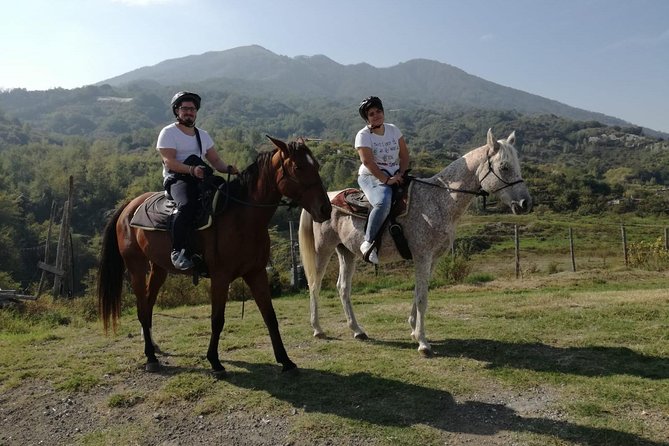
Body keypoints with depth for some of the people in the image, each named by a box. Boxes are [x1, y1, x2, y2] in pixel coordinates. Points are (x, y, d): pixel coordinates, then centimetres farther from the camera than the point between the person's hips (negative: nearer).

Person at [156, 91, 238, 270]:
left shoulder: (203, 135, 22)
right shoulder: (168, 132, 3)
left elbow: (215, 160, 16)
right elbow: (169, 162, -10)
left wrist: (228, 168, -6)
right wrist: (192, 170, -26)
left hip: (201, 178, 6)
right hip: (176, 178, -6)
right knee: (186, 204, -36)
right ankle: (178, 250, -31)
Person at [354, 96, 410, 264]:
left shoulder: (393, 129, 11)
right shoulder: (363, 135, -6)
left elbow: (404, 154, 11)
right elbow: (368, 162, -17)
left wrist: (401, 174, -6)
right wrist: (386, 179, -22)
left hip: (395, 176, 7)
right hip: (371, 177, -7)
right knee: (383, 202, -36)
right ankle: (368, 242, -27)